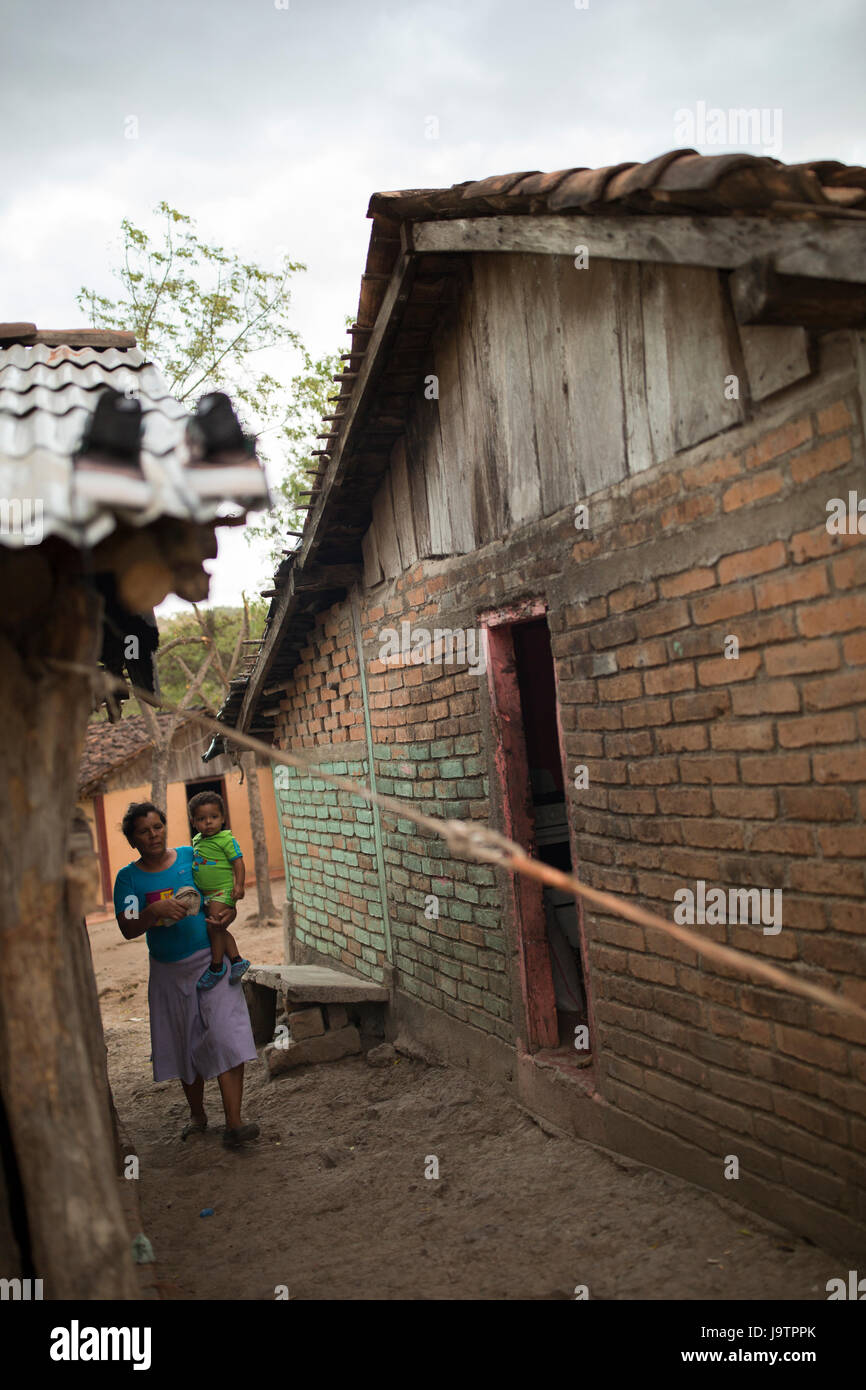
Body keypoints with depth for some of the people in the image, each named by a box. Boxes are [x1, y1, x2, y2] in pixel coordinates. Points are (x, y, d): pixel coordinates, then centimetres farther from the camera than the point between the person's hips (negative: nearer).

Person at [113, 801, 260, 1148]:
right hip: (169, 972, 1)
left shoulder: (192, 856, 0)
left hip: (211, 960, -1)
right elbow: (128, 930, -11)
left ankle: (233, 1123, -14)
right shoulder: (129, 878, -2)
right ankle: (197, 1115, 32)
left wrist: (227, 910, -15)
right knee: (186, 1045, 12)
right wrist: (155, 911, -29)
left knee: (226, 1037, -14)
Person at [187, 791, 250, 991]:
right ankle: (237, 960, 15)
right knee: (219, 929, 7)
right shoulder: (196, 840, 12)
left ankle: (216, 966, -2)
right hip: (206, 893, 8)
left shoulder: (226, 839, -11)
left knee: (215, 926, -14)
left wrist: (239, 885, -21)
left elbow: (238, 862, -12)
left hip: (223, 891, -8)